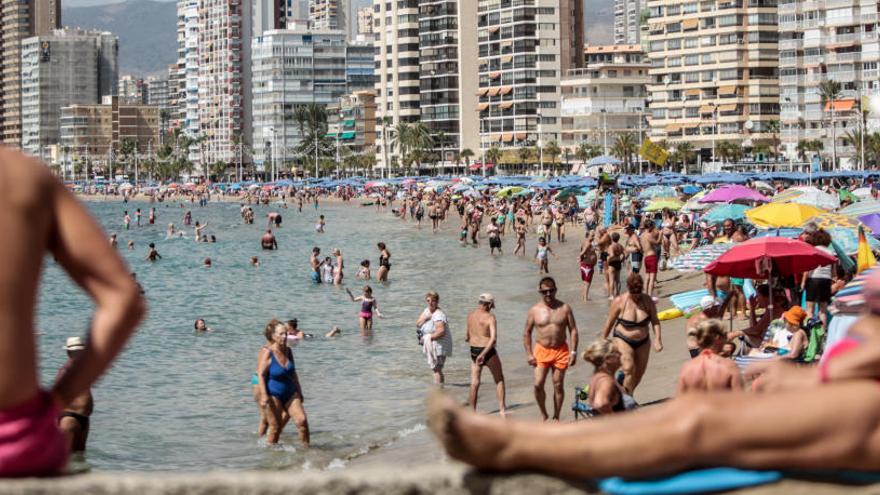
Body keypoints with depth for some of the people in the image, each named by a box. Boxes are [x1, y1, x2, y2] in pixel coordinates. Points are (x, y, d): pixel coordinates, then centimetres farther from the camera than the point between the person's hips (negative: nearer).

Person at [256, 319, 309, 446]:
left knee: (302, 420, -6)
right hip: (273, 395, -5)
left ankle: (307, 448, 3)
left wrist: (299, 392, 18)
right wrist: (264, 396, -23)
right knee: (275, 427, -1)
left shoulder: (288, 351, 4)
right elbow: (261, 375, -16)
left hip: (290, 393, 6)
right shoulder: (267, 352, -14)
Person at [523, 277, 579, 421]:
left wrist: (573, 352, -4)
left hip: (561, 351, 0)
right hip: (541, 351, 0)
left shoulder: (564, 308, 0)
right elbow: (527, 333, 6)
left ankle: (556, 417, 17)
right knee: (538, 384, -12)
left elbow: (573, 330, 3)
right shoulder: (534, 310, -1)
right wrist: (529, 354, -1)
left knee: (558, 386, 5)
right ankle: (543, 415, 7)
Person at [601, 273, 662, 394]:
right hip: (623, 341, -4)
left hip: (643, 342, 4)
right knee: (629, 370, -21)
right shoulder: (619, 301, -15)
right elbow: (610, 322, -6)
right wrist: (603, 341, 2)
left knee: (639, 372, 12)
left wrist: (657, 338, -19)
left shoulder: (647, 300, -8)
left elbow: (655, 321, -5)